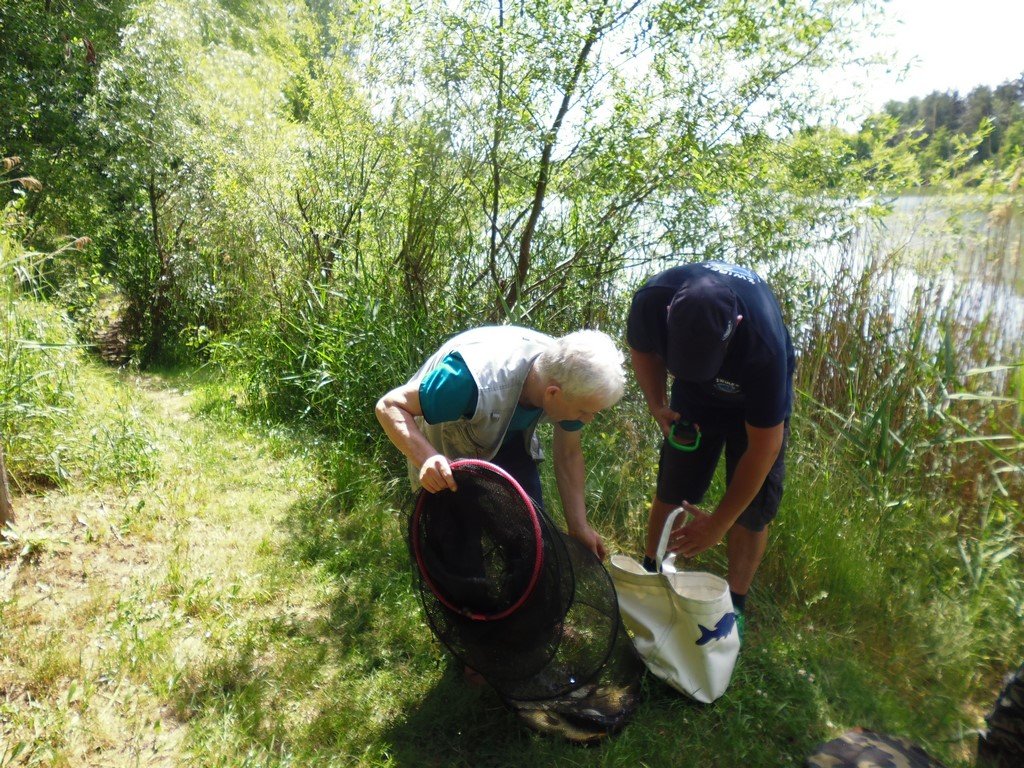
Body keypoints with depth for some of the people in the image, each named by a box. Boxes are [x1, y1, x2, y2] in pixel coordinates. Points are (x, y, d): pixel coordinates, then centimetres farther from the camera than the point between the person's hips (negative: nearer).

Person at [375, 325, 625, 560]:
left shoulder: (569, 376, -27)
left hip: (509, 433, 5)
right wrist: (427, 458, -54)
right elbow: (390, 406, -37)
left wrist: (579, 526, -15)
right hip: (444, 448, -4)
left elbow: (569, 453, -10)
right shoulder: (475, 382, -46)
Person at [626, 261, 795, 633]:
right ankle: (649, 575, 30)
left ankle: (735, 604, 21)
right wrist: (657, 404, -22)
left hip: (757, 400, -2)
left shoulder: (764, 346, -43)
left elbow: (764, 447, -30)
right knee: (671, 490, 7)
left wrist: (718, 523, -23)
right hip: (693, 396, 3)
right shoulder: (651, 300, -35)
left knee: (751, 510, -2)